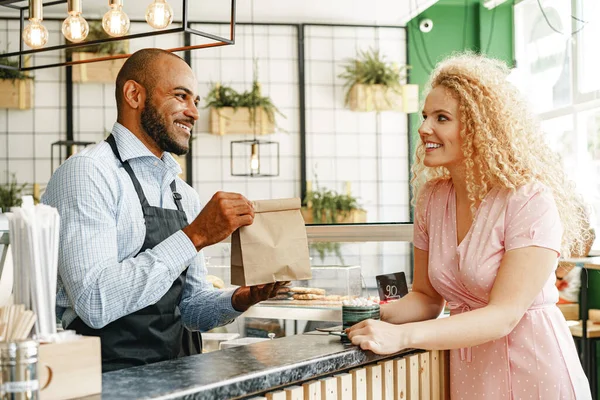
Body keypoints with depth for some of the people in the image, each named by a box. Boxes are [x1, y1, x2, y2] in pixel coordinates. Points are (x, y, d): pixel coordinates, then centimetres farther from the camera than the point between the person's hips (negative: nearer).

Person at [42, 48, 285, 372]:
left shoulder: (186, 196, 12)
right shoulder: (87, 174, -10)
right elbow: (94, 303, -22)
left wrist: (240, 300, -3)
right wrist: (195, 237, -21)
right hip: (112, 381, -6)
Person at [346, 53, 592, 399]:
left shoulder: (530, 200, -19)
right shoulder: (432, 198, -2)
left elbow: (505, 315, -24)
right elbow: (427, 296, 5)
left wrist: (402, 336, -33)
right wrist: (376, 316, -15)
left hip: (533, 368, -5)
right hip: (466, 370, 5)